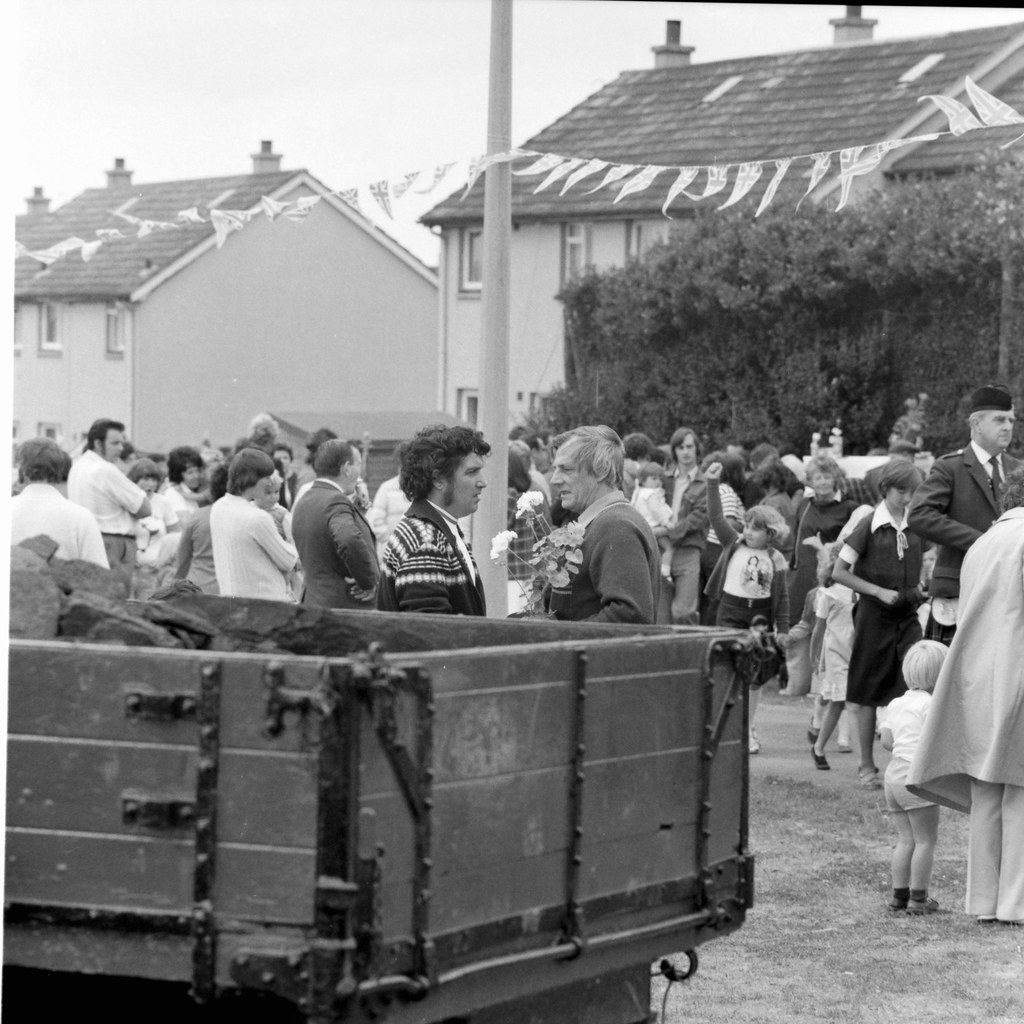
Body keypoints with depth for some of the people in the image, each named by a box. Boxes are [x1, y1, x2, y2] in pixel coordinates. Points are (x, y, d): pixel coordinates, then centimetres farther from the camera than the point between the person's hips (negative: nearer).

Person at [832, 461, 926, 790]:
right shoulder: (869, 526, -7)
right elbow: (839, 572, -9)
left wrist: (918, 588, 2)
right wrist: (879, 591, -15)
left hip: (908, 615, 4)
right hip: (874, 615, -4)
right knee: (869, 694, 4)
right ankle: (867, 766, 14)